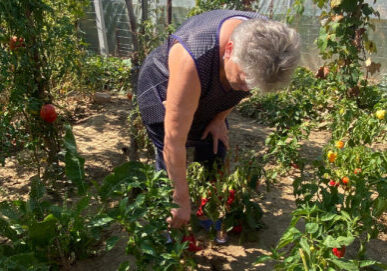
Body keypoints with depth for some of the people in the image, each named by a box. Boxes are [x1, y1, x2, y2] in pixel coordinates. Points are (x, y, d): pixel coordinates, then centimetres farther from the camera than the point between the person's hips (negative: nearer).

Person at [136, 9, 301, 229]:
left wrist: (220, 119, -8)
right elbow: (174, 141, -38)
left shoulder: (267, 39, -27)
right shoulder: (192, 61, -45)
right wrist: (182, 201, -29)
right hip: (163, 91, -5)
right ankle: (167, 226, 13)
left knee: (214, 155, 2)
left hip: (208, 96, 5)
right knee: (170, 162, -9)